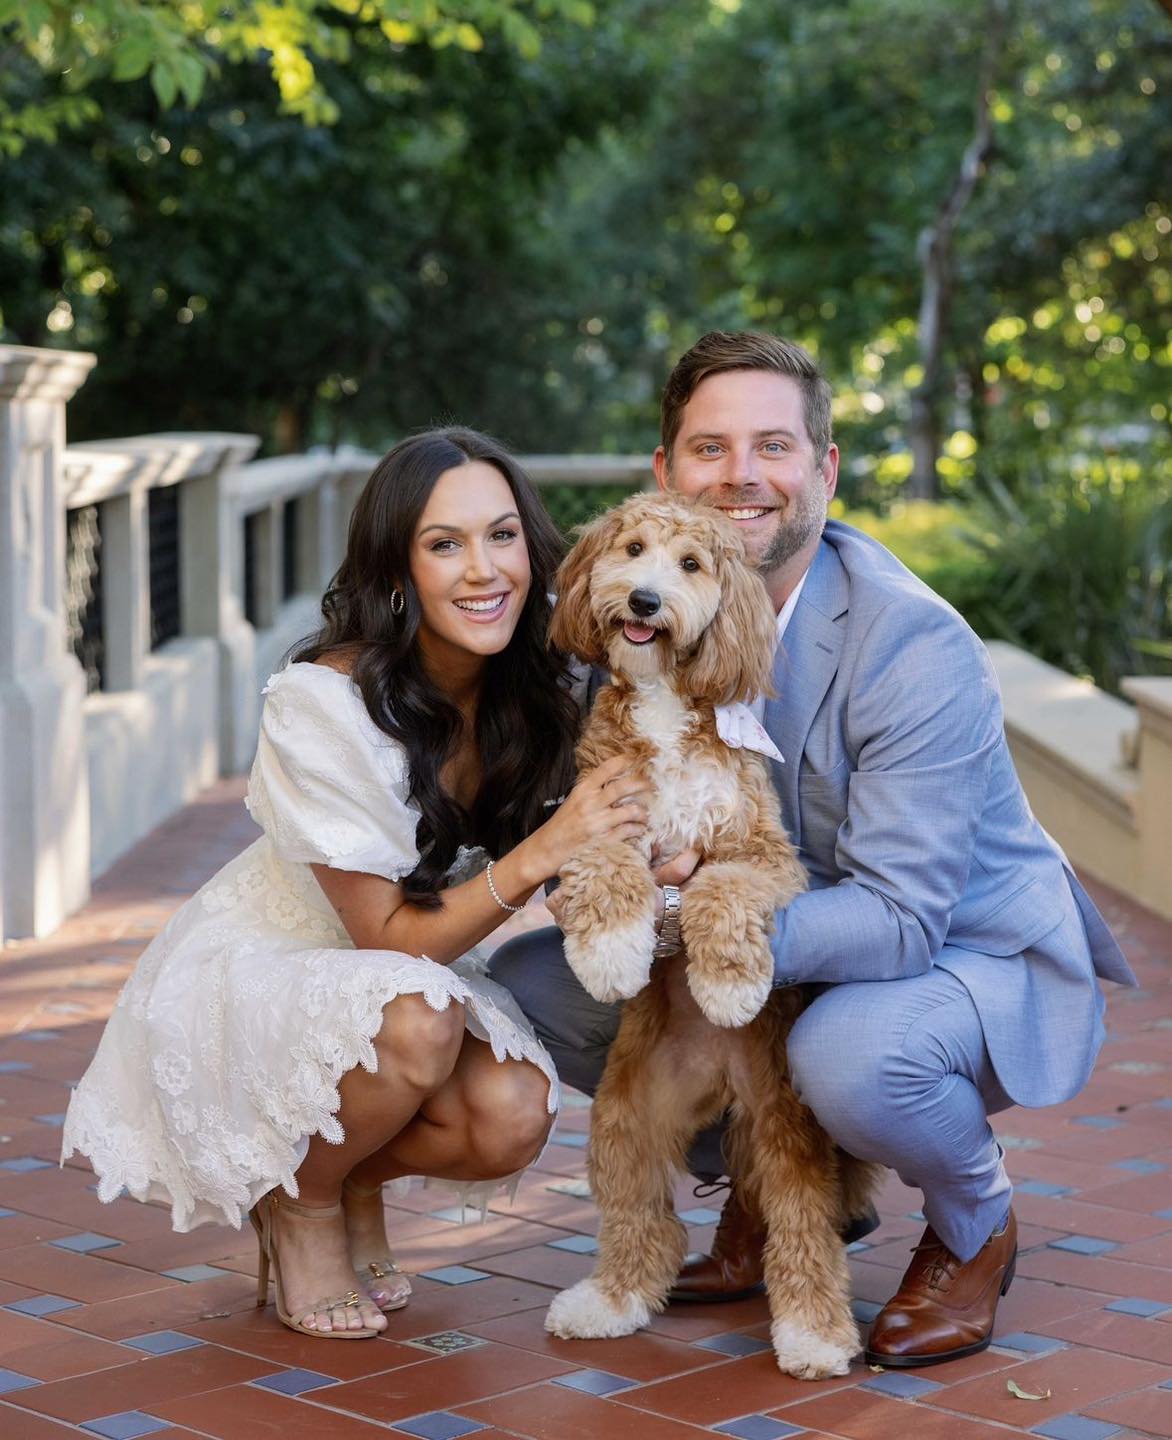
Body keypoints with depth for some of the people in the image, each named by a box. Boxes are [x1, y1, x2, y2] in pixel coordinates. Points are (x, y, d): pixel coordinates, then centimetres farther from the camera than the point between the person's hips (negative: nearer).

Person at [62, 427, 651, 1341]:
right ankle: (300, 1202, -5)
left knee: (512, 1119, -25)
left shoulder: (536, 691, -11)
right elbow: (389, 938, -26)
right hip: (252, 974, -5)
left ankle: (353, 1181, 8)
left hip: (421, 972, 5)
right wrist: (541, 853, -37)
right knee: (417, 1021, -36)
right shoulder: (322, 705, -28)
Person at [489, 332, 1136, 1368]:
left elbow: (902, 919, -30)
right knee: (528, 979, -8)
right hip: (783, 951, 6)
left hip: (980, 952, -6)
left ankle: (976, 1223, -3)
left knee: (849, 1051, -39)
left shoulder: (917, 648, -26)